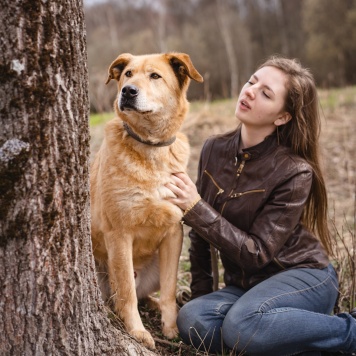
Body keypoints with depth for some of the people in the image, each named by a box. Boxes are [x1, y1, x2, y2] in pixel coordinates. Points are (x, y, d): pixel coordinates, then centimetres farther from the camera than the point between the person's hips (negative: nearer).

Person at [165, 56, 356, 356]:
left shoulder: (295, 173, -17)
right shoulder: (215, 150, -1)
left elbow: (257, 252, -19)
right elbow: (201, 232, 9)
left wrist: (196, 209, -26)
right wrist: (201, 293, 8)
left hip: (303, 276, -5)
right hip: (245, 285, 6)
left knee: (243, 323, -36)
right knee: (191, 320, -25)